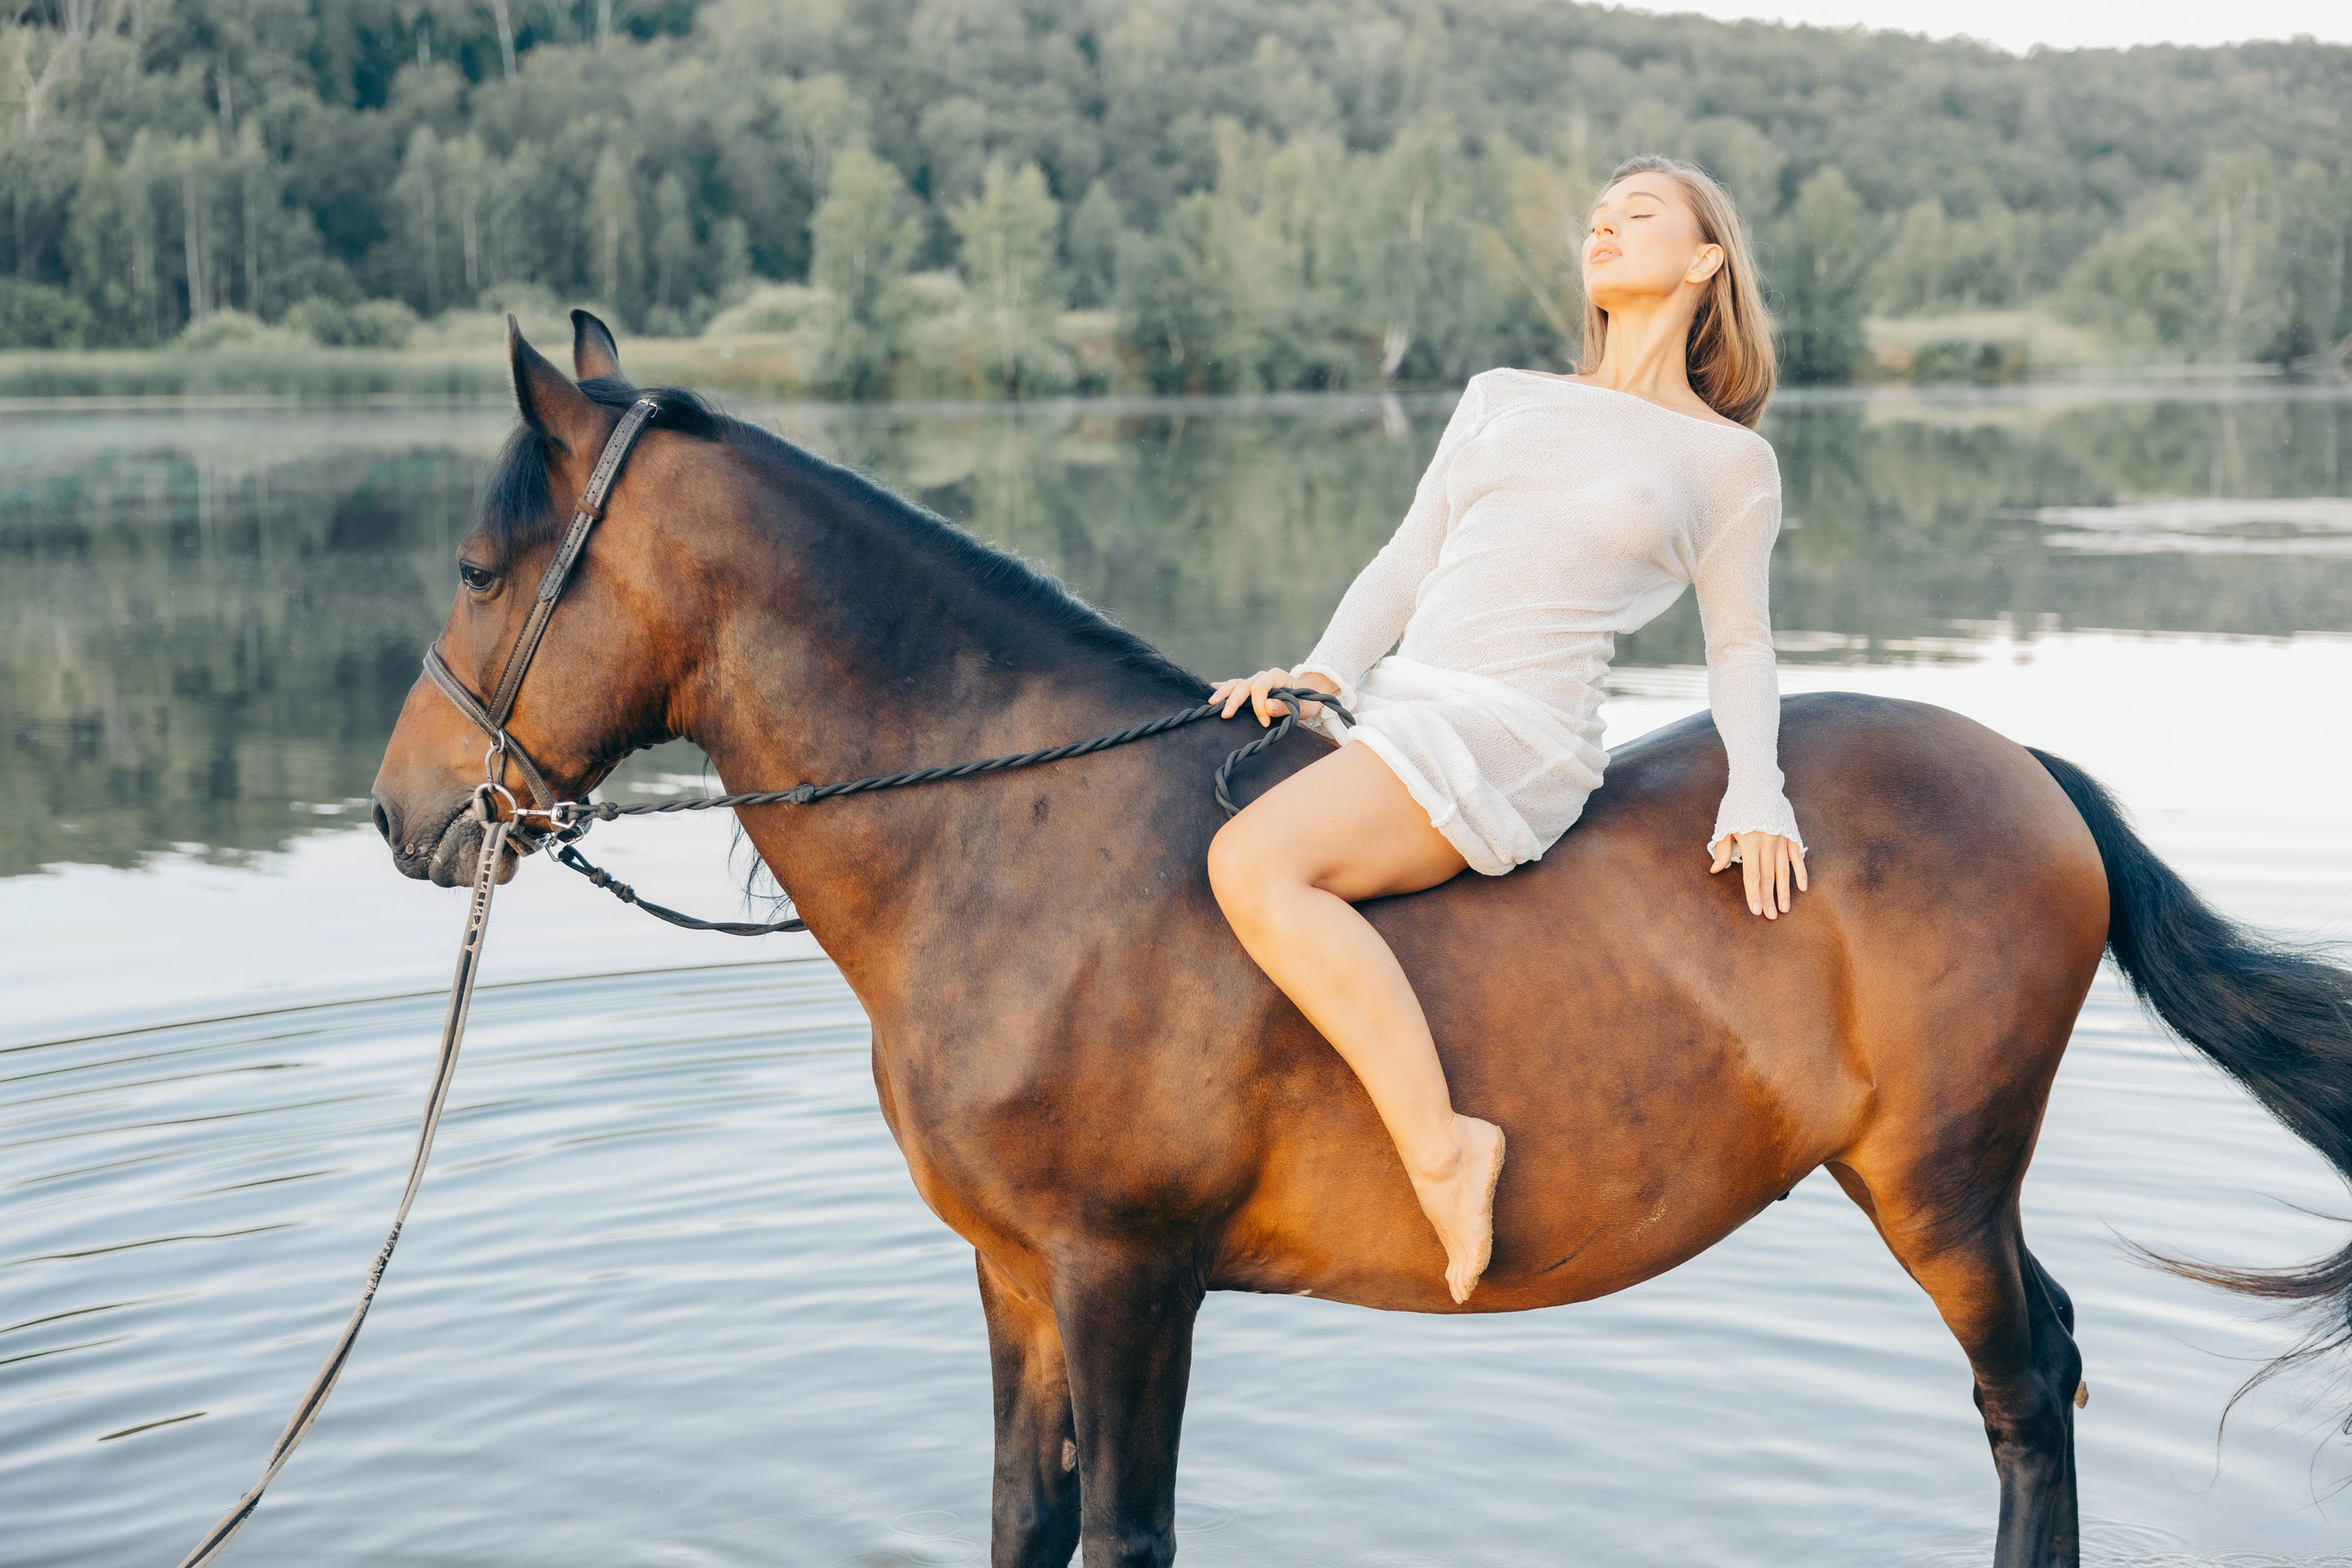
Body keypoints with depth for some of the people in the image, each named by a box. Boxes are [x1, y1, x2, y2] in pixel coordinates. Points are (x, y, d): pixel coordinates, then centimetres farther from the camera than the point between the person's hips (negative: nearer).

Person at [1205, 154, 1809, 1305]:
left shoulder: (1730, 463, 8)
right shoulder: (1501, 398, 20)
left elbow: (1738, 643, 13)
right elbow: (1404, 565, 17)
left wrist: (1755, 791, -3)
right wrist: (1325, 673, 0)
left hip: (1514, 736, -7)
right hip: (1391, 710, 8)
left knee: (1254, 861, -31)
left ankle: (1441, 1146, -25)